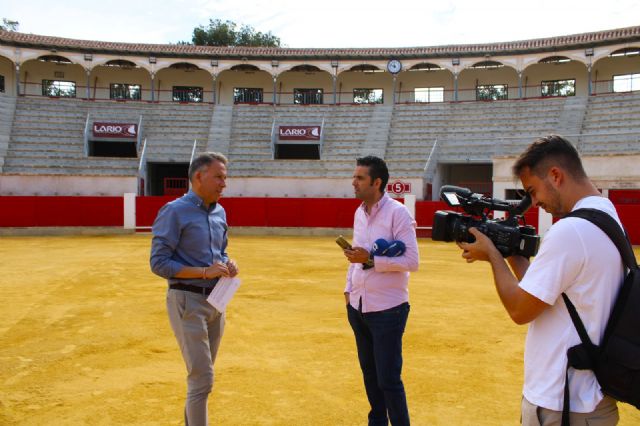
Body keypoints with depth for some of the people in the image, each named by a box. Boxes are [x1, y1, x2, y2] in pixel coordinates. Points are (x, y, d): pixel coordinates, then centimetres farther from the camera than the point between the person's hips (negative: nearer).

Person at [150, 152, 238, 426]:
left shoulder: (220, 212, 10)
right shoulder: (174, 211, -13)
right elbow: (159, 263, -15)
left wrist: (228, 264, -1)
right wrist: (204, 272, -21)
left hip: (216, 300, 7)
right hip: (188, 301, -7)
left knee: (201, 375, 18)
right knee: (202, 378, -7)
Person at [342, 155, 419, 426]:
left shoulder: (397, 213, -14)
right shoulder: (359, 213, 8)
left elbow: (411, 262, -18)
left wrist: (370, 260, -23)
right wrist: (349, 289, 12)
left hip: (387, 310, -7)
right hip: (358, 307, 7)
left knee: (388, 379, -2)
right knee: (369, 372, 18)